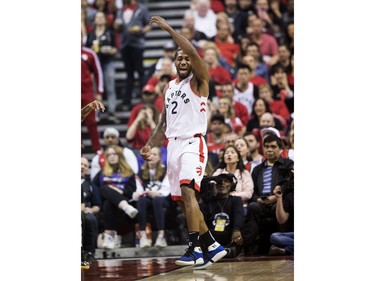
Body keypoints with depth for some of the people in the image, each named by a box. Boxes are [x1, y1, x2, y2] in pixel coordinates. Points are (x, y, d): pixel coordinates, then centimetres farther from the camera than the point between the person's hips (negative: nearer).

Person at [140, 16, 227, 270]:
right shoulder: (170, 87, 19)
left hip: (193, 143, -8)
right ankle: (212, 246, 20)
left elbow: (194, 53, -22)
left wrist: (169, 29, -18)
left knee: (187, 192, -25)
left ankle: (196, 249, -29)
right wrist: (150, 145, 12)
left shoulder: (199, 81, -2)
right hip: (173, 145, 8)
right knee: (183, 201, 9)